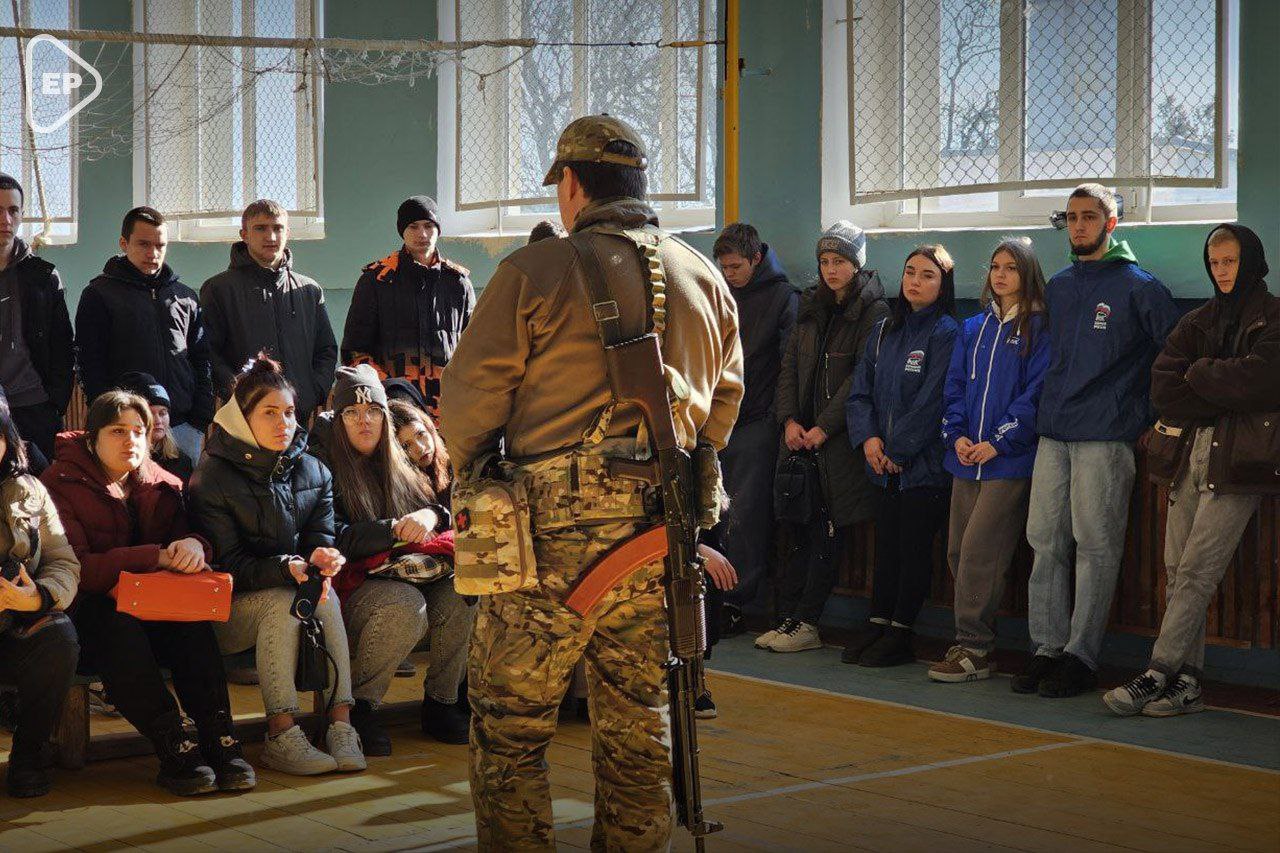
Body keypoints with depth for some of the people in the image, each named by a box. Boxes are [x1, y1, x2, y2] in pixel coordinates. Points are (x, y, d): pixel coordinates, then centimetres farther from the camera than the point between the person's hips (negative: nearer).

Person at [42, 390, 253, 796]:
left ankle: (219, 738, -35)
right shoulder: (61, 485, -7)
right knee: (117, 625, -37)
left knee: (193, 621, -28)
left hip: (149, 610, 4)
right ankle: (175, 748, -42)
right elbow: (75, 569, -18)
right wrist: (157, 557, -27)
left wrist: (195, 545, -24)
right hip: (86, 611, -4)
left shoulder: (161, 485, 11)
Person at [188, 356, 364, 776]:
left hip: (288, 594, 4)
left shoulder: (314, 473, 8)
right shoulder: (212, 478, -7)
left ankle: (341, 723, -35)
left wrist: (320, 559, -24)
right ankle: (282, 736, -37)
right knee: (282, 602, -33)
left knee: (325, 596, -28)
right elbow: (228, 565, -12)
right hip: (230, 611, -4)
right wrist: (288, 568, -29)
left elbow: (320, 540, 2)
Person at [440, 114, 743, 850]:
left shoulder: (535, 271, -5)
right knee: (638, 720, 14)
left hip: (555, 523, -5)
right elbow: (725, 401, 18)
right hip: (660, 527, 5)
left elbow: (469, 399, -4)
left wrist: (470, 475, 15)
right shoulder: (705, 279, 11)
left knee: (510, 721, 5)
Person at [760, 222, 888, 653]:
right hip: (801, 435, 6)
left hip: (840, 438, -6)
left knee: (829, 532, -3)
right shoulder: (812, 308, 16)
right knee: (802, 528, 5)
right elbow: (790, 365, 13)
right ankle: (789, 617, 6)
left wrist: (824, 427, -14)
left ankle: (805, 622, -1)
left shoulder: (874, 312, -4)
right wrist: (789, 419, -2)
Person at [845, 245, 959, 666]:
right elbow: (861, 390, 11)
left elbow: (932, 400, -14)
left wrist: (898, 448, -12)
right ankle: (877, 623, 16)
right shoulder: (885, 331, 13)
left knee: (915, 547, -1)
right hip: (886, 464, 6)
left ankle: (900, 632, 5)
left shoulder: (945, 333, -8)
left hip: (925, 463, -6)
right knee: (886, 544, 10)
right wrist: (868, 438, -4)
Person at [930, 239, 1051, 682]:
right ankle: (973, 641, 13)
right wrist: (957, 434, -1)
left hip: (1009, 459, -6)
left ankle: (973, 649, -7)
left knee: (978, 549, -13)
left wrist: (998, 442, -14)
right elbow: (955, 386, 15)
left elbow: (1035, 392, -9)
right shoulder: (973, 328, 18)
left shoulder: (1039, 329, -1)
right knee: (957, 550, 4)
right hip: (966, 457, 6)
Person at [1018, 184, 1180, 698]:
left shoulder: (1139, 286, -1)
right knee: (1046, 542, 4)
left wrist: (1151, 418, -2)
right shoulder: (1057, 288, 17)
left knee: (1096, 545, -4)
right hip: (1053, 434, 6)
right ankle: (1047, 647, 10)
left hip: (1106, 438, -6)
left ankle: (1081, 655, 0)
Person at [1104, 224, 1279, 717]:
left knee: (1196, 571, -11)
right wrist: (1224, 400, -6)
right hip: (1189, 451, 6)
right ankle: (1186, 682, 3)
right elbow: (1162, 388, 5)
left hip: (1238, 458, -6)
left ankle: (1159, 673, -11)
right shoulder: (1199, 321, 18)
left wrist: (1198, 374, -1)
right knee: (1176, 568, 1)